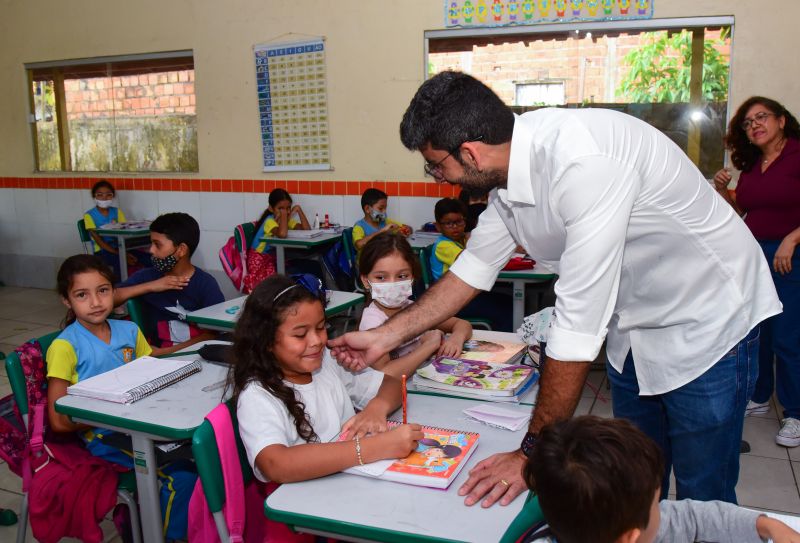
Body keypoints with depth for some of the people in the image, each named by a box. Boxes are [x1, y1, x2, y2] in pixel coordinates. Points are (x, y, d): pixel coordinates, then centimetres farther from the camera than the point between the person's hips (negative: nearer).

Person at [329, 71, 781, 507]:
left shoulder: (584, 164, -36)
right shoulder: (510, 163, -9)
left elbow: (579, 322, -34)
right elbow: (476, 266, 3)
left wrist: (534, 452, -26)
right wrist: (386, 337, 4)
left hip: (706, 328, -7)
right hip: (635, 327, 8)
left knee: (702, 499, 6)